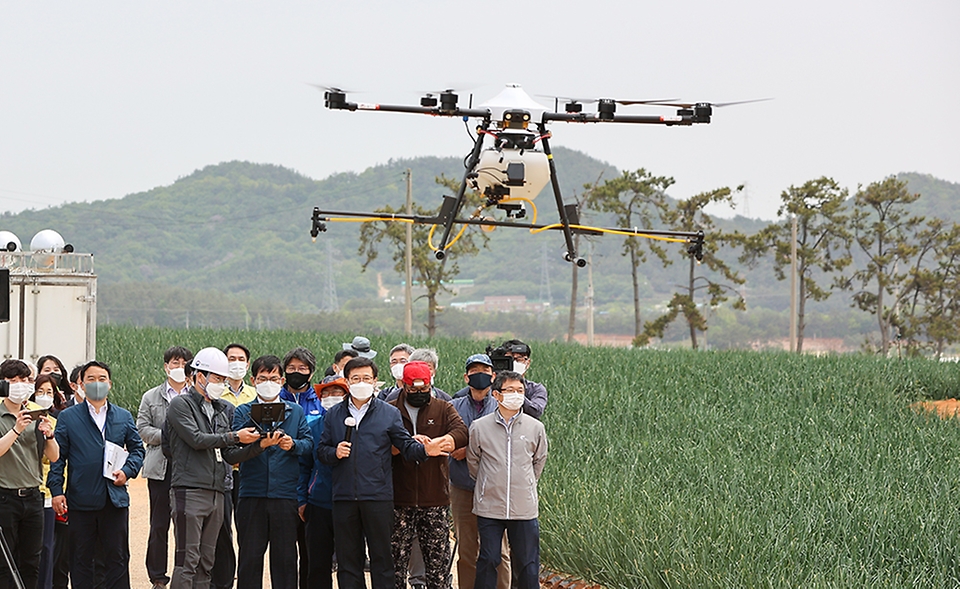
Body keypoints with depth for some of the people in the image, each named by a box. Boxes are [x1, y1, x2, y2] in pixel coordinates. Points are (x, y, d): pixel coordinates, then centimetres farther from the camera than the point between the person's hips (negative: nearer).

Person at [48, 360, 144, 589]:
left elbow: (137, 448, 17)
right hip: (80, 500, -2)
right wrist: (56, 490, -7)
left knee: (118, 557, 3)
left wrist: (128, 471, -3)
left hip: (115, 499, 2)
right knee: (81, 559, 4)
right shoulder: (68, 417, 5)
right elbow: (58, 456, 2)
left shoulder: (123, 417, 12)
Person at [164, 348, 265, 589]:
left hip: (216, 492, 7)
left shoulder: (223, 411, 20)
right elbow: (197, 439, -14)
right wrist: (235, 437, -11)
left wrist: (258, 446, 0)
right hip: (189, 490, -7)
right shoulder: (181, 404, 0)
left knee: (206, 561, 8)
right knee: (187, 560, -11)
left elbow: (229, 456, 16)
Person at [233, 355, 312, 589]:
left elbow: (308, 442, 4)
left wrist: (293, 445, -16)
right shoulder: (244, 411, 7)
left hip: (285, 493, 1)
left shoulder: (295, 411, 14)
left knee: (285, 557, 5)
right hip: (252, 494, -1)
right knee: (250, 556, 2)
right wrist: (260, 443, -27)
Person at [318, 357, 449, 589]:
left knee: (381, 557, 2)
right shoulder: (334, 415, 12)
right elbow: (321, 450, 12)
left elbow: (406, 446, 3)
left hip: (378, 497, -2)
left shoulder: (389, 414, 7)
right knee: (347, 557, 6)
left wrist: (424, 450, -17)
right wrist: (334, 453, -9)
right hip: (344, 497, 2)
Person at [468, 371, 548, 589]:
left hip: (524, 508, 1)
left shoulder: (535, 428, 0)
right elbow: (472, 463, 12)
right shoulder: (479, 427, -2)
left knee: (527, 565, 5)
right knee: (488, 562, 3)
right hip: (489, 507, -1)